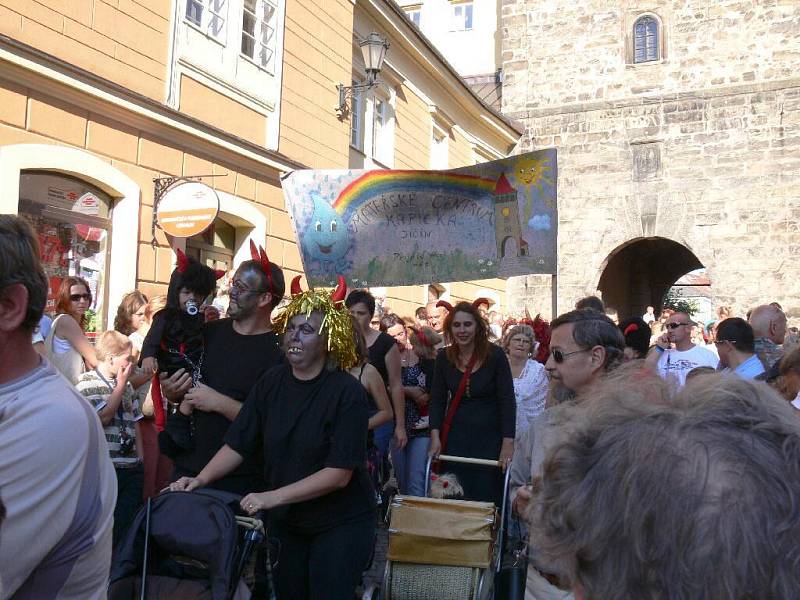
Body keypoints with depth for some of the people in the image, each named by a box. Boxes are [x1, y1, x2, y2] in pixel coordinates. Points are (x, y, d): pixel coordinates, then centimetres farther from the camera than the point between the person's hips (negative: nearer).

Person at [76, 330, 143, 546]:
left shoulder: (128, 386, 15)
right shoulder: (86, 382, -3)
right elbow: (103, 417, -14)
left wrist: (141, 461, 13)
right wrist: (121, 384, -7)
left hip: (132, 470, 5)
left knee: (129, 527, 6)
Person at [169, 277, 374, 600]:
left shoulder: (347, 392, -19)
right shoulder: (272, 381, -3)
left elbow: (339, 473, -22)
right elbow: (237, 444, -1)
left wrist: (273, 496, -27)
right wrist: (201, 479, -16)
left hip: (340, 524, -4)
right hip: (285, 521, 5)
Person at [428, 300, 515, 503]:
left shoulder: (495, 355, -9)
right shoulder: (444, 357, 1)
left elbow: (507, 400, -10)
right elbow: (437, 399, 3)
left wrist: (508, 443, -15)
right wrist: (435, 436, -7)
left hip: (488, 438, -3)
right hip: (455, 438, 3)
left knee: (486, 500, 1)